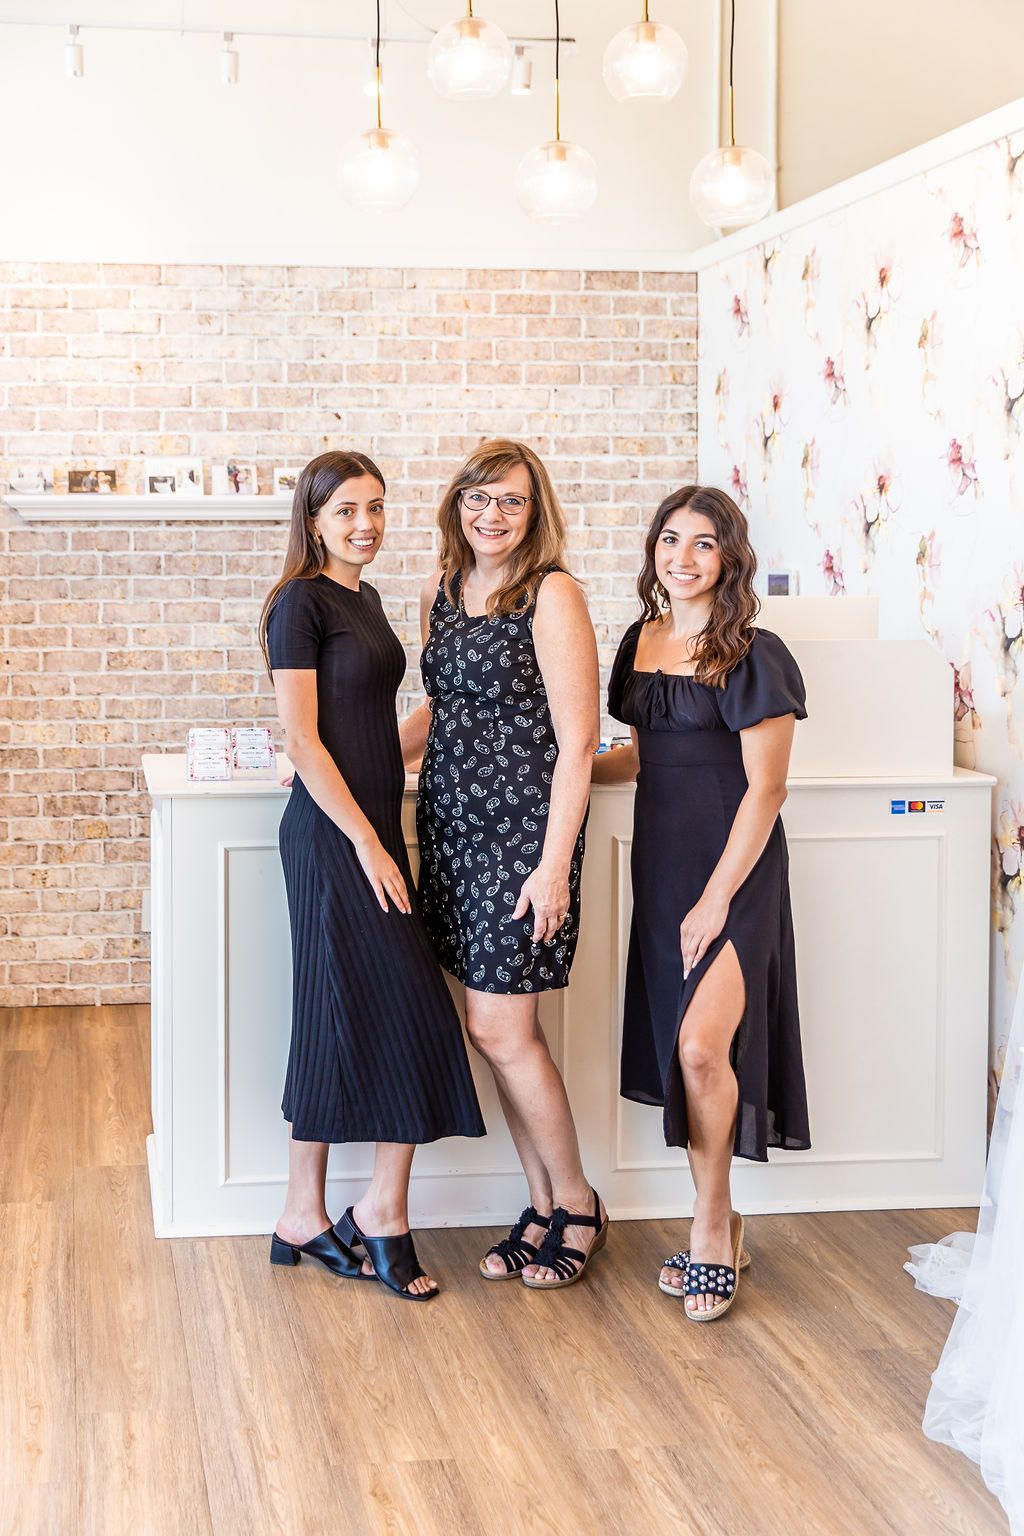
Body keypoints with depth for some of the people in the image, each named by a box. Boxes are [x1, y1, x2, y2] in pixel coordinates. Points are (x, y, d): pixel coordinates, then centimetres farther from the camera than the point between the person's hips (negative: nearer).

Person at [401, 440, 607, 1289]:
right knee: (498, 1025, 9)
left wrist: (554, 865, -17)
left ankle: (577, 1203, 14)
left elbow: (576, 743, -14)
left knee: (500, 1024, -5)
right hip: (450, 821, 7)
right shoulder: (442, 590, 10)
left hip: (524, 827, -7)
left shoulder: (552, 595, -11)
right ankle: (544, 1205, 21)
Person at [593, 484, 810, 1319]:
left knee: (701, 1045, -17)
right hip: (661, 865, 7)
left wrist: (716, 900, -15)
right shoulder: (641, 641, 10)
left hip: (733, 872, -6)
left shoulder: (752, 656, -10)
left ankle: (712, 1225, 3)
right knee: (675, 1050, 6)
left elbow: (766, 788, -12)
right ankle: (719, 1229, 20)